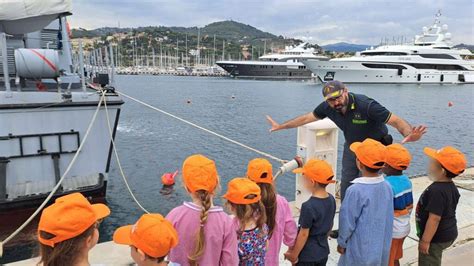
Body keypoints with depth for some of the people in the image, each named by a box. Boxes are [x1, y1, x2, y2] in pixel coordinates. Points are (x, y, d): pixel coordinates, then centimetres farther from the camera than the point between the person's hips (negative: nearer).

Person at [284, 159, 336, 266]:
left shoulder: (308, 206, -28)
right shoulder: (331, 199, -6)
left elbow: (304, 234, -21)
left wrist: (294, 255, -9)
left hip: (307, 255, -7)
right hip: (323, 252, 7)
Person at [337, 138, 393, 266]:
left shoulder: (356, 190, -26)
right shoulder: (387, 187, -5)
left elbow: (347, 220, -17)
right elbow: (388, 219, 5)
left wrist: (341, 242, -2)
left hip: (360, 249, -6)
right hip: (381, 247, 6)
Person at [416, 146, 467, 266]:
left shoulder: (437, 191, -30)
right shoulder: (451, 187, 1)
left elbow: (434, 218, -29)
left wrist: (425, 241, -22)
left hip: (436, 238, -9)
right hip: (448, 233, 9)